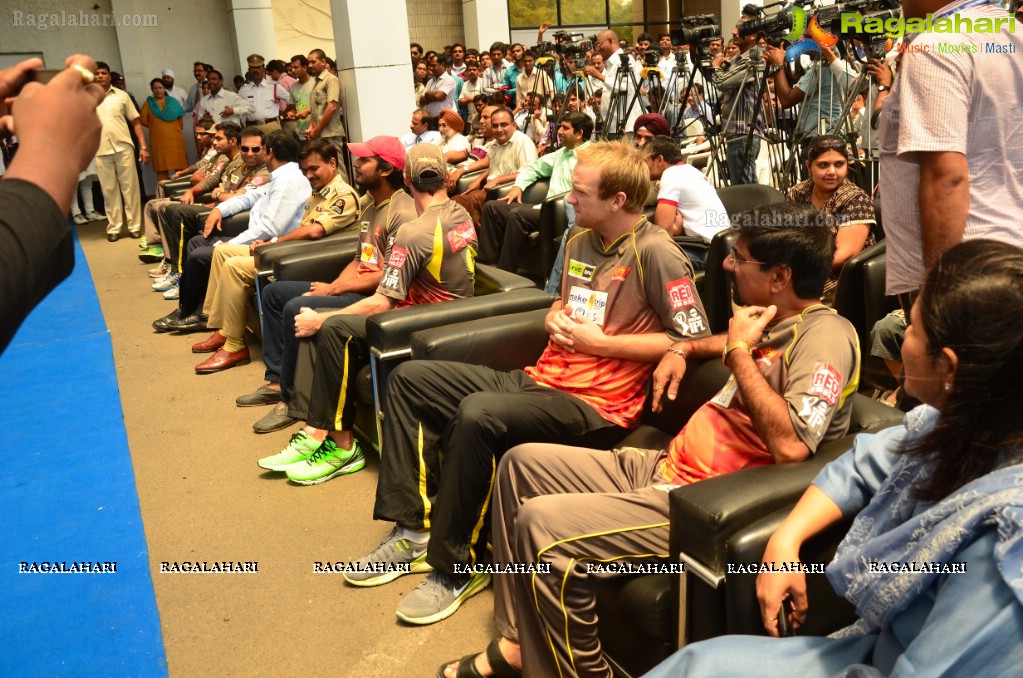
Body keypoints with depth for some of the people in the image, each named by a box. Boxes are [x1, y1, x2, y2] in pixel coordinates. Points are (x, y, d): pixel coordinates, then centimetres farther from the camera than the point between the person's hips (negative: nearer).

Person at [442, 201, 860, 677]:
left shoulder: (826, 334, -16)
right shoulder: (776, 321, 11)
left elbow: (790, 445, -30)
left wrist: (739, 352, -19)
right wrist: (683, 349, 19)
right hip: (663, 467, 10)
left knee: (540, 524, -26)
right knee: (521, 463, 11)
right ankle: (518, 638, 13)